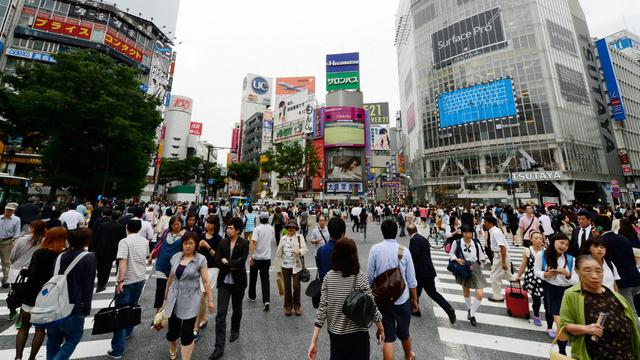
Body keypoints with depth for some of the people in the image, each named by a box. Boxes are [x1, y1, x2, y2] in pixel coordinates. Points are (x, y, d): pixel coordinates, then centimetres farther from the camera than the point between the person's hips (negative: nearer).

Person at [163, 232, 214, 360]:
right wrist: (166, 295, 18)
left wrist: (210, 300, -9)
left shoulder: (201, 259, -13)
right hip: (174, 299, 4)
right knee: (172, 331, 14)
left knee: (187, 334, 2)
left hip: (190, 301, -3)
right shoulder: (176, 256, 0)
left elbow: (206, 281, -10)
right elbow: (171, 277, 12)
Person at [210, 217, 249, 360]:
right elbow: (217, 260, -8)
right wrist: (232, 266, -18)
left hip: (238, 282, -1)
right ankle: (219, 348, 13)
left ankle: (235, 330, 46)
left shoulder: (244, 243, -13)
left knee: (237, 308, 20)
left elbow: (241, 261, -22)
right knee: (221, 313, 0)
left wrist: (226, 262, -13)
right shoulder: (222, 242, -2)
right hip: (224, 281, 2)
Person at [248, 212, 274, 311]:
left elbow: (253, 242, -24)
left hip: (256, 257, -3)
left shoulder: (257, 228, -14)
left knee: (253, 278, 19)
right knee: (265, 280, 8)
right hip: (267, 258, 3)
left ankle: (252, 297, 36)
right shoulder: (271, 229, 1)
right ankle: (266, 301, -2)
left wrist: (250, 255, -23)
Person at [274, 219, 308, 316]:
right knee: (287, 287, 12)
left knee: (296, 286, -1)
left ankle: (297, 305, 25)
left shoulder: (300, 237, -1)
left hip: (296, 266, -2)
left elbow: (304, 249, -9)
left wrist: (299, 251, -31)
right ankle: (288, 306, 32)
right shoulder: (283, 238, 6)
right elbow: (279, 253, 9)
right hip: (285, 266, 2)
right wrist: (277, 268, 11)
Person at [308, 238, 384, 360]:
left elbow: (322, 308, -11)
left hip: (335, 334, 3)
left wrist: (314, 341, -6)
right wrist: (380, 328, 5)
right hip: (357, 334, -3)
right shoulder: (360, 277, -20)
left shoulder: (328, 277, -11)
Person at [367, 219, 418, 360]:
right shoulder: (404, 251, -13)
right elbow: (411, 280, -6)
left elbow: (370, 276, -10)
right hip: (402, 299, 2)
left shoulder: (375, 249, -15)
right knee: (404, 333, 27)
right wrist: (415, 299, 9)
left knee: (388, 336, 15)